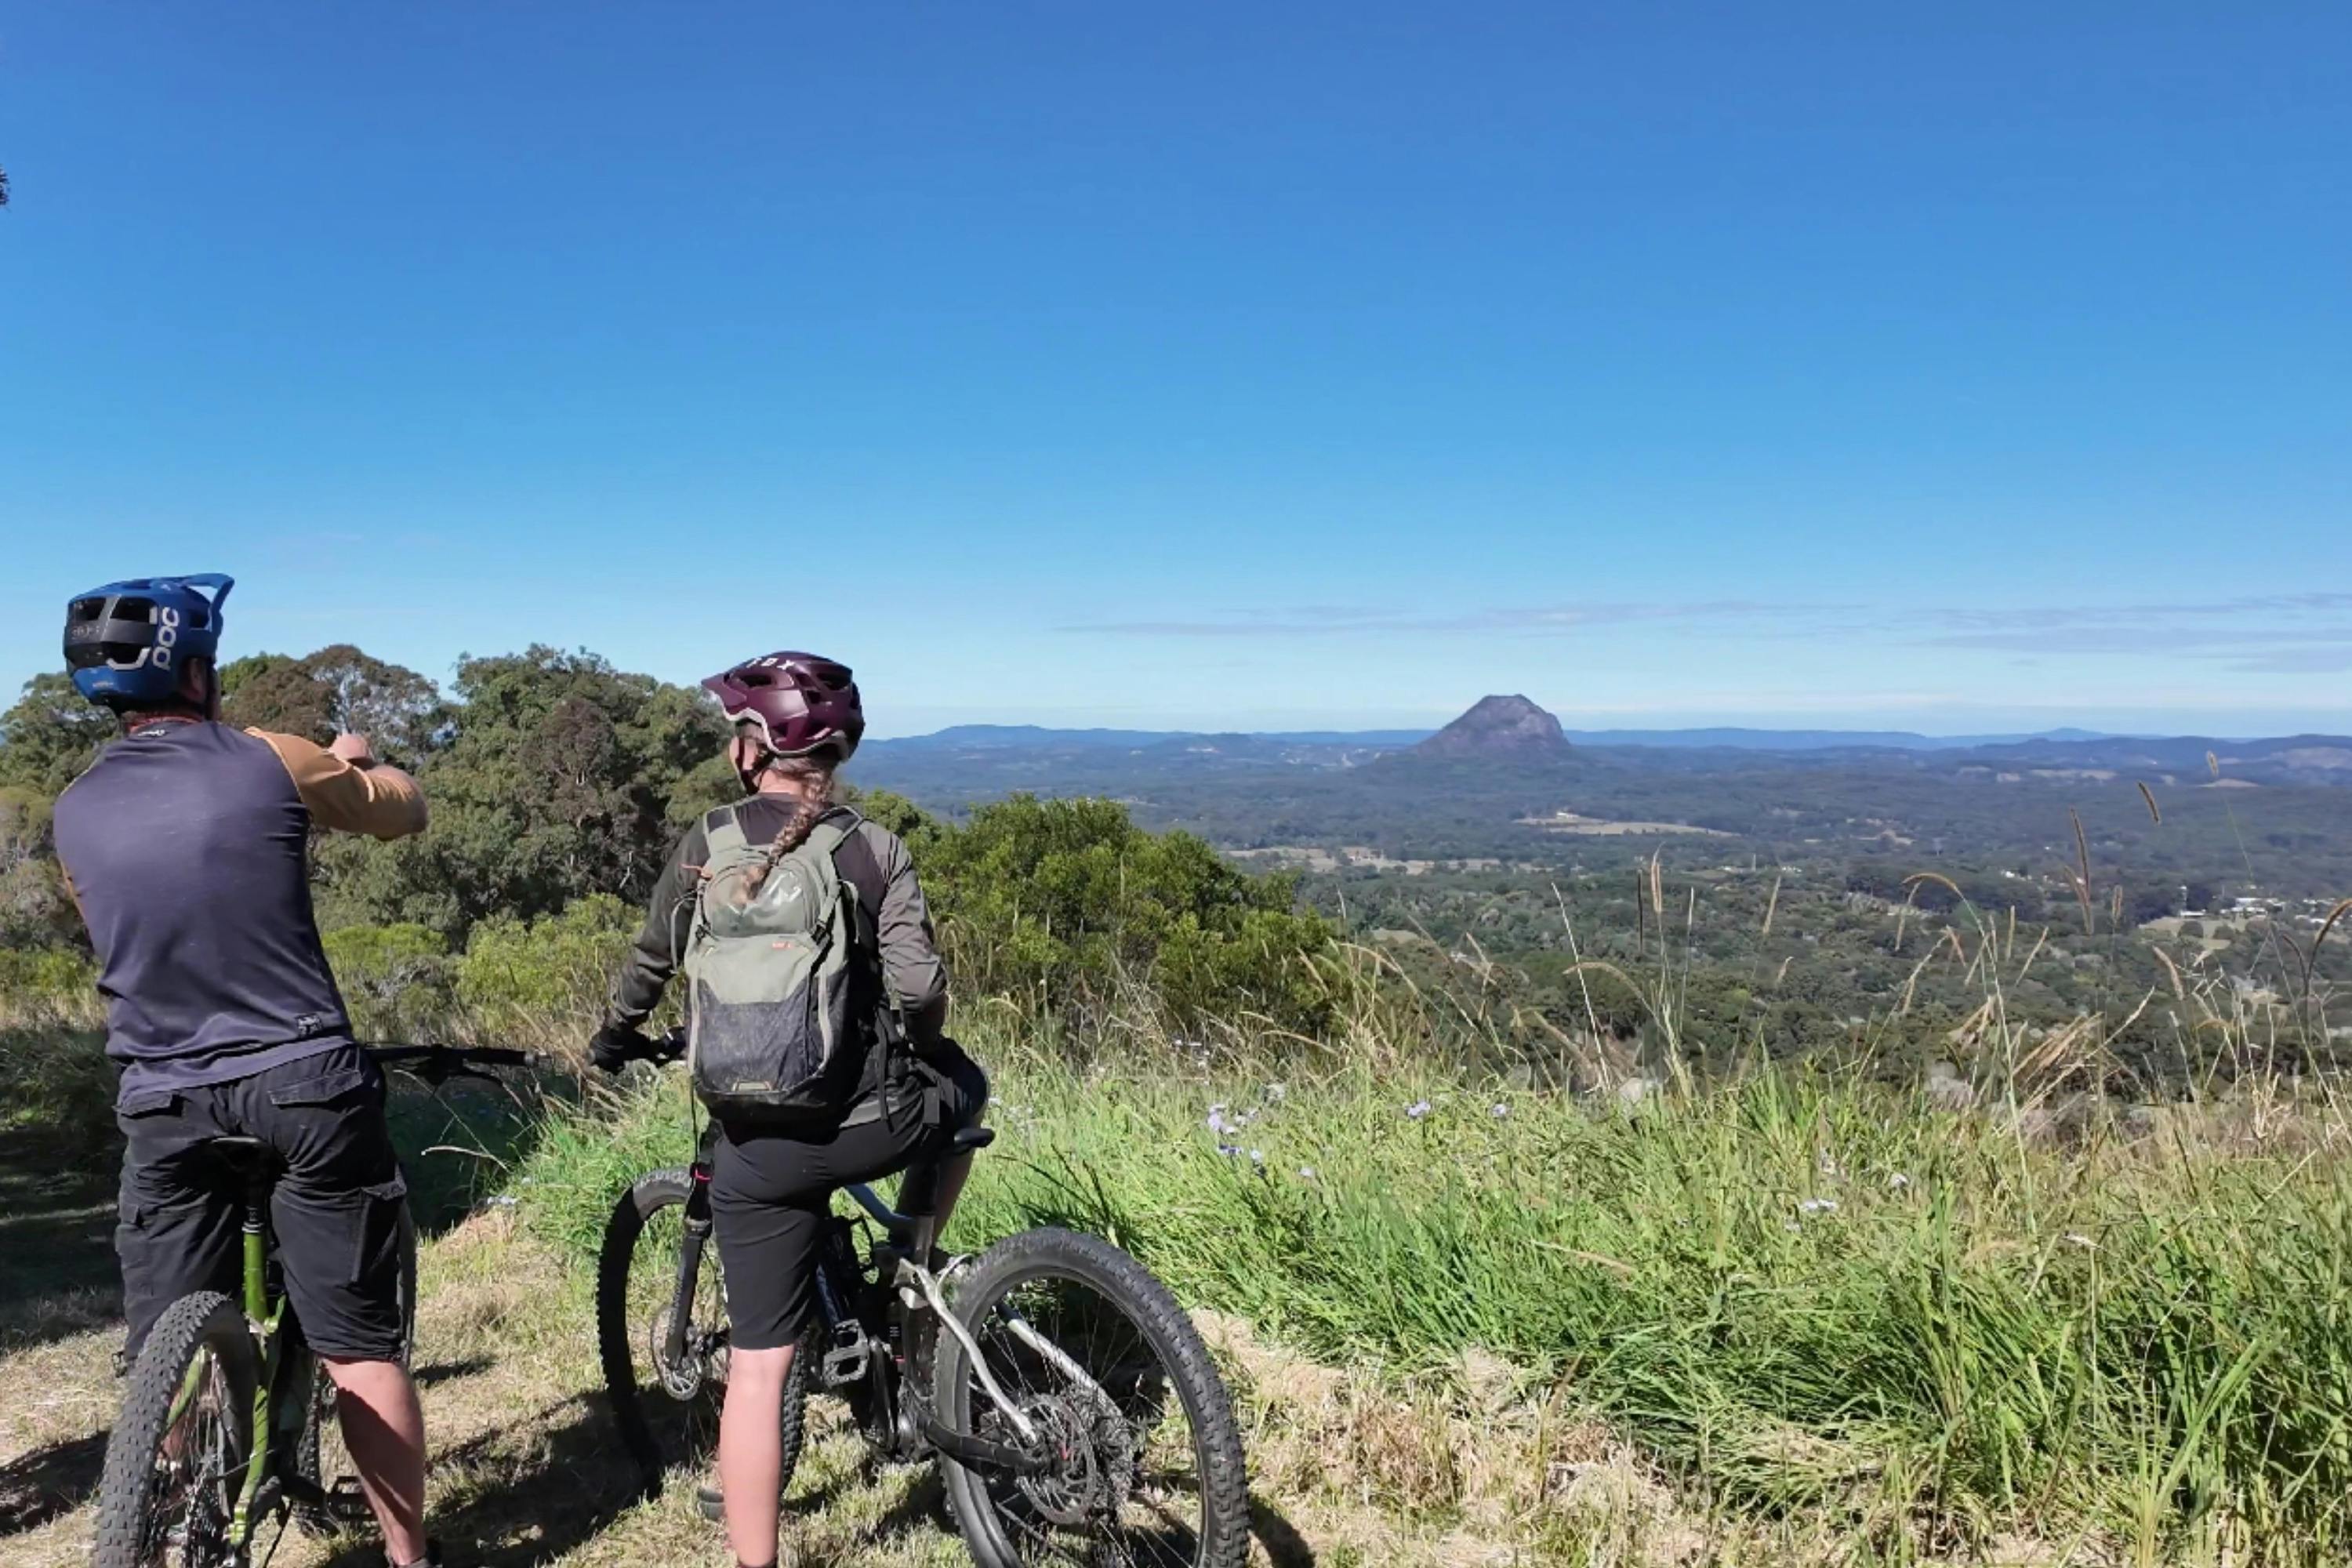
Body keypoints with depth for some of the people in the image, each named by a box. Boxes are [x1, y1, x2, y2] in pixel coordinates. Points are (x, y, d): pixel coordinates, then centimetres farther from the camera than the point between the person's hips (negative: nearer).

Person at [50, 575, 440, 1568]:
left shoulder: (75, 813, 4)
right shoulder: (269, 763, -8)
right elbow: (405, 812, 9)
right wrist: (357, 764, 32)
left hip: (162, 1105, 3)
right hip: (305, 1086, -3)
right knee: (358, 1349, 8)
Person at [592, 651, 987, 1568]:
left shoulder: (706, 845, 1)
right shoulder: (875, 848, -3)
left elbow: (651, 963, 13)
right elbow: (918, 986, -13)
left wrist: (614, 1040, 34)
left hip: (758, 1146, 1)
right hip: (876, 1124, -1)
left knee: (758, 1366, 11)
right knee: (962, 1088, 32)